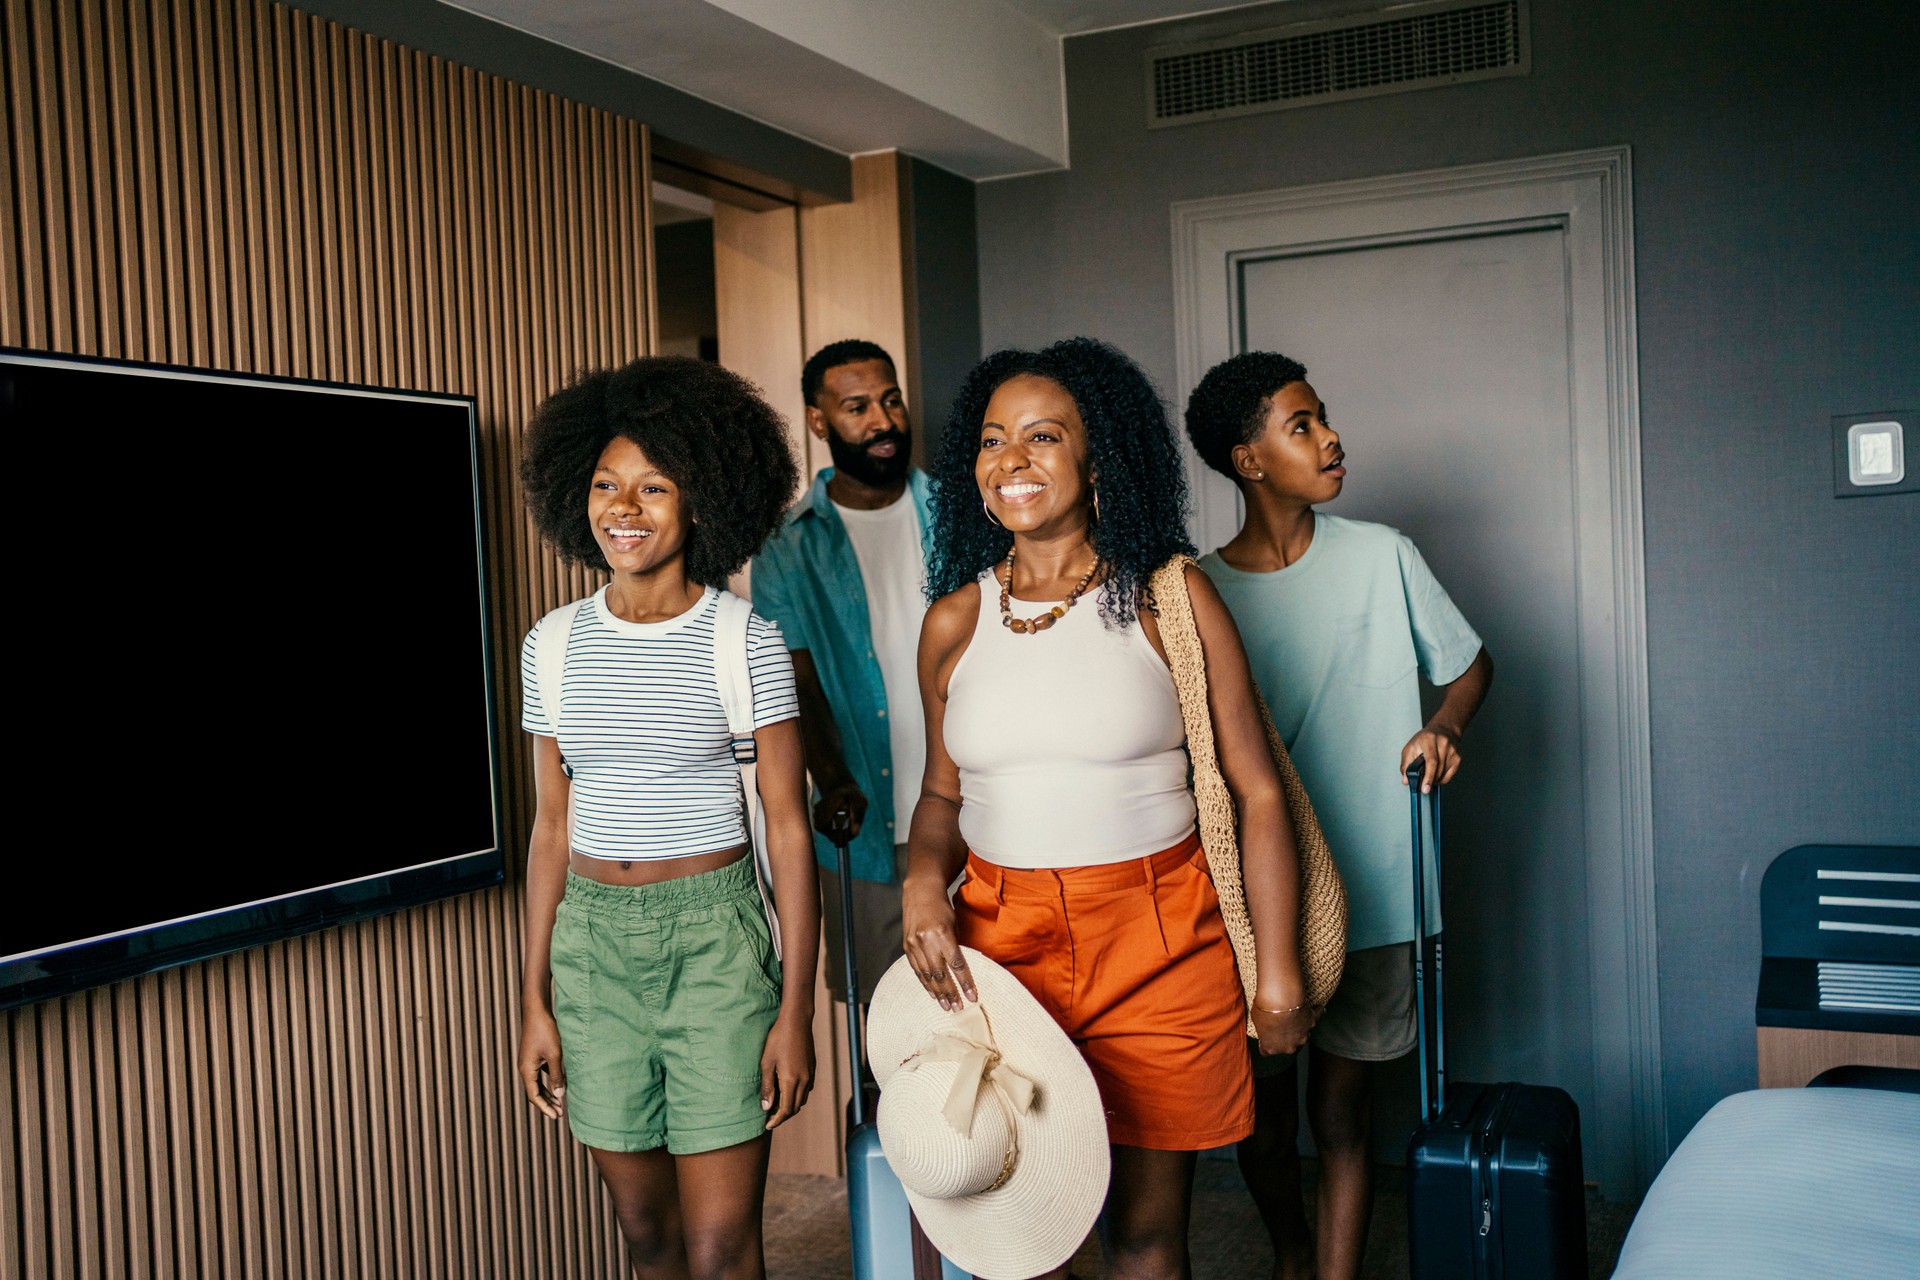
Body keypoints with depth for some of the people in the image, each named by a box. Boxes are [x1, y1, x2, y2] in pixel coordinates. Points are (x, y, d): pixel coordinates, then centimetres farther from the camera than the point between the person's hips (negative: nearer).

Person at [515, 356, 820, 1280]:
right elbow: (552, 827, 9)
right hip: (592, 943, 4)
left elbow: (787, 828, -5)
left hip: (715, 937, -3)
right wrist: (535, 1001, 8)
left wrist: (796, 1008, -8)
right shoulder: (554, 644, 5)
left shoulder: (747, 641, -6)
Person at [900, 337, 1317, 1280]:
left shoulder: (1169, 600, -3)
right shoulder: (955, 620, 6)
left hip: (1160, 944, -2)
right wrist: (923, 882, -5)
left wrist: (1279, 974, -3)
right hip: (999, 942, 2)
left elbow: (1256, 794, -2)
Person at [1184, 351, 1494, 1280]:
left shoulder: (1380, 556, -2)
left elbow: (1471, 661, 11)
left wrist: (1446, 725, -9)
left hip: (1370, 885, 0)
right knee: (1262, 1092, 14)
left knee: (1342, 1100, 5)